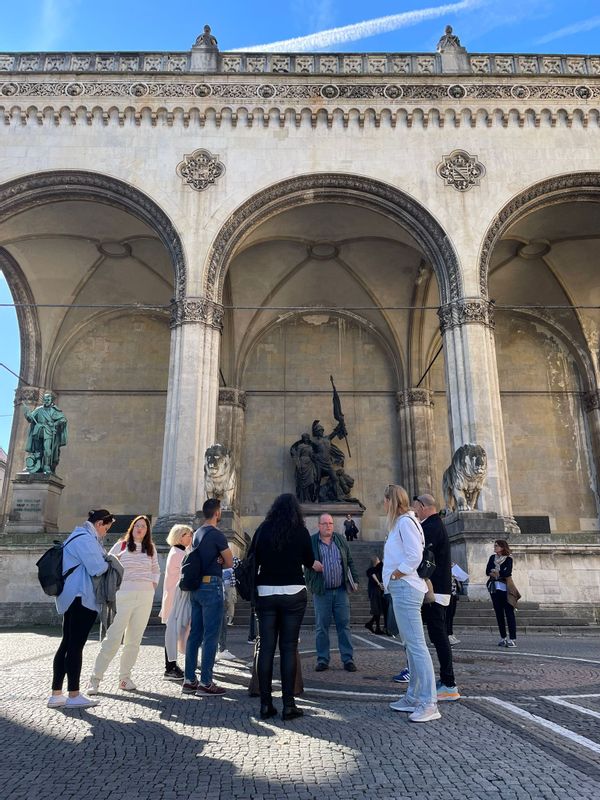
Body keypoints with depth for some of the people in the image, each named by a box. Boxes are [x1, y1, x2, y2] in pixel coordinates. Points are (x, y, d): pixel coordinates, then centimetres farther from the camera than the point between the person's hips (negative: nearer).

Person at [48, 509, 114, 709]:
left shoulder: (79, 536, 19)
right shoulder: (85, 538, -14)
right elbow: (97, 568, -20)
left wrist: (104, 562, 10)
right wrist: (110, 563, -1)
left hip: (71, 598, 10)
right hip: (82, 598, -10)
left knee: (67, 644, 11)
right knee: (76, 645, -4)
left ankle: (56, 694, 15)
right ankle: (74, 695, 3)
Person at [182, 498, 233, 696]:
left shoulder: (197, 534, 13)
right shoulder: (217, 534, -13)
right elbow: (229, 562, -8)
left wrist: (217, 561, 4)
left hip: (196, 586, 8)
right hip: (212, 586, -8)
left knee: (195, 634, 12)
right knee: (210, 636, -3)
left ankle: (189, 680, 17)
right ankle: (205, 683, 1)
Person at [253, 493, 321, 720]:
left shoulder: (262, 530, 1)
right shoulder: (301, 532, -2)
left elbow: (253, 560, 2)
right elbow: (309, 560, 10)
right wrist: (316, 565, 31)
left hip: (265, 593, 2)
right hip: (293, 593, -1)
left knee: (265, 647, 6)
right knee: (289, 648, 4)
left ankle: (265, 704, 9)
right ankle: (288, 705, 6)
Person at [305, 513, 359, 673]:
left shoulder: (341, 541, 10)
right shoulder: (310, 542, 0)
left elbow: (350, 562, 15)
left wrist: (355, 580, 9)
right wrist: (312, 564, -15)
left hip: (341, 590, 2)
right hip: (321, 592, -2)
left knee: (344, 625, 4)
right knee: (321, 627, 3)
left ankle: (348, 659, 10)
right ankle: (323, 660, 14)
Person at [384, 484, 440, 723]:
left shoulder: (405, 522, -13)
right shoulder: (399, 522, 17)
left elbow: (414, 556, -22)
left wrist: (395, 575, -12)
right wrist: (391, 578, 10)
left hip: (405, 588, -10)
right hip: (401, 589, 10)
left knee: (416, 645, -9)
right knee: (410, 645, 14)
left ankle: (429, 704, -6)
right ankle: (413, 697, 22)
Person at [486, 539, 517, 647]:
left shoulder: (508, 559, 0)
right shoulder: (492, 558, 14)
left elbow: (508, 573, -15)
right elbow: (487, 571, 3)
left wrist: (495, 572, -7)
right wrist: (500, 573, -12)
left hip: (505, 589, -5)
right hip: (494, 589, 5)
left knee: (509, 614, -6)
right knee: (499, 614, 7)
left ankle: (512, 639, -6)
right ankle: (503, 638, 14)